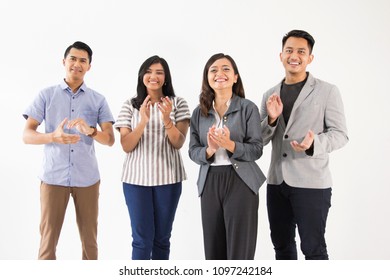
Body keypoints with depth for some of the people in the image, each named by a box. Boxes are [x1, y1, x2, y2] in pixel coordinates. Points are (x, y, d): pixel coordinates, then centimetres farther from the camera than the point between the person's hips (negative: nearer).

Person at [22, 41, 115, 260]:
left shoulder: (98, 100, 6)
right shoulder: (46, 95, 4)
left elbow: (110, 139, 0)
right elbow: (27, 135, -1)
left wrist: (90, 131, -22)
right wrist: (53, 137, -21)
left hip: (87, 178, 1)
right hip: (53, 177, -1)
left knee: (90, 239, 8)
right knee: (48, 239, 1)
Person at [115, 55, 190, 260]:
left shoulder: (178, 104, 1)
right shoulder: (130, 105, 2)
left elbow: (179, 143, -6)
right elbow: (126, 146, -4)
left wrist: (167, 120, -24)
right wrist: (143, 121, -20)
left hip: (168, 178, 1)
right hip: (137, 177, 0)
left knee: (162, 238, 9)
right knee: (142, 239, 0)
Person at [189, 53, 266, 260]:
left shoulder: (248, 108, -4)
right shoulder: (199, 112, 7)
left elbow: (257, 150, -7)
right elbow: (193, 151, 5)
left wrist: (229, 144, -23)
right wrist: (209, 150, -16)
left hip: (240, 182, -3)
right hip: (210, 183, 4)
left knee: (240, 250, 2)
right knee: (213, 249, 10)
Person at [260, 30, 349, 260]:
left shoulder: (327, 91, -3)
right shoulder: (270, 94, 10)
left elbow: (340, 134, -6)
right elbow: (260, 140, 10)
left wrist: (314, 143, -26)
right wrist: (271, 118, -11)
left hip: (311, 183, -5)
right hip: (277, 182, 5)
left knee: (313, 247, 1)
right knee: (282, 245, 15)